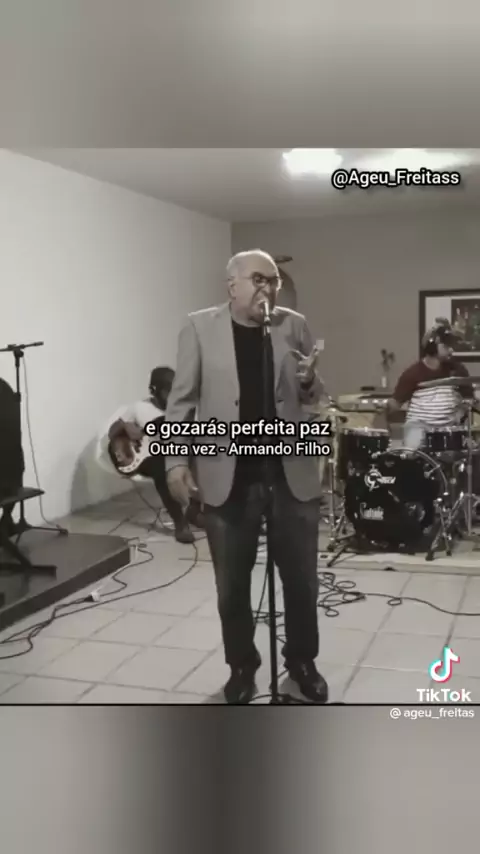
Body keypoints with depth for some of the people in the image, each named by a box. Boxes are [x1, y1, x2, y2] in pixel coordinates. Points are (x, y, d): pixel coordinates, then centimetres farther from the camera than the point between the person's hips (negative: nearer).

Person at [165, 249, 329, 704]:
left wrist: (308, 380, -12)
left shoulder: (293, 325, 5)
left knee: (301, 578, 11)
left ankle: (302, 661, 33)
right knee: (231, 584, 10)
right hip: (227, 477, -2)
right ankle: (241, 666, 31)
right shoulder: (200, 327, -2)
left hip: (292, 473, 2)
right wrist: (175, 460, -8)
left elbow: (312, 398, 11)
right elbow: (182, 398, 0)